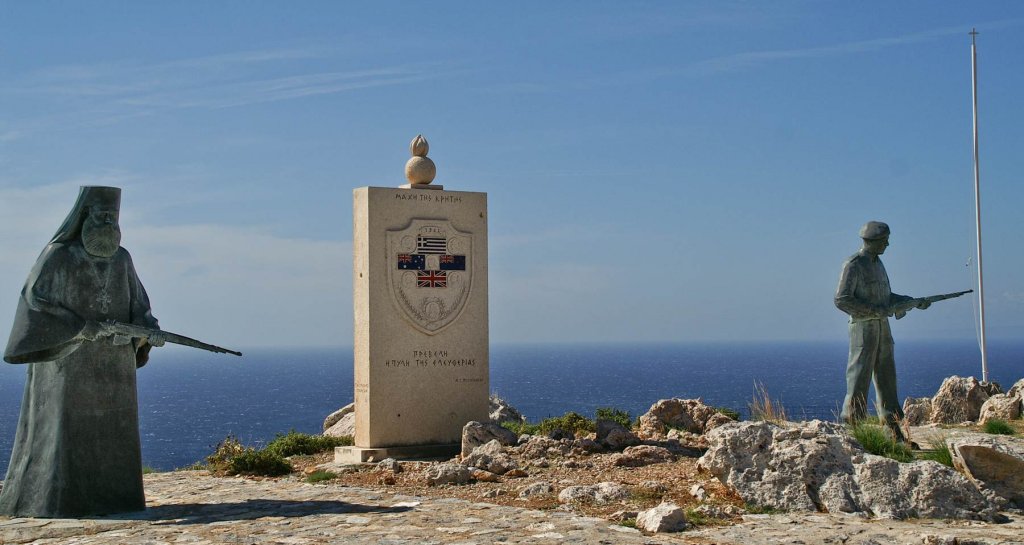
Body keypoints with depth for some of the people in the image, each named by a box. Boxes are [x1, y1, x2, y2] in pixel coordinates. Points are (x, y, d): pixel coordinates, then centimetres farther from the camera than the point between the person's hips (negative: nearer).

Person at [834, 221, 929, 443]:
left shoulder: (877, 263, 17)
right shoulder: (853, 265, -10)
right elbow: (841, 300, -17)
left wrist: (915, 302, 14)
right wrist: (873, 310, -19)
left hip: (882, 327, 9)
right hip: (863, 327, -8)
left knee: (886, 378, 9)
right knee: (859, 379, -7)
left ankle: (896, 434, 12)